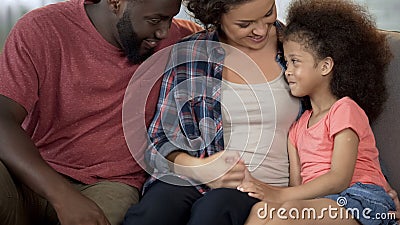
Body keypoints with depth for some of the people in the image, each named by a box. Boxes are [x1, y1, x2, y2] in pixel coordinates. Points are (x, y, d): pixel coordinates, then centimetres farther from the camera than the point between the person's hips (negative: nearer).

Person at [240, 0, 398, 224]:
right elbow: (297, 184, 13)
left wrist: (282, 195, -20)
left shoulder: (345, 109, 0)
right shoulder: (298, 126, 25)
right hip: (316, 203, 6)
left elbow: (339, 179, -12)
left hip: (362, 199, -6)